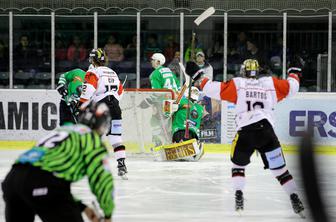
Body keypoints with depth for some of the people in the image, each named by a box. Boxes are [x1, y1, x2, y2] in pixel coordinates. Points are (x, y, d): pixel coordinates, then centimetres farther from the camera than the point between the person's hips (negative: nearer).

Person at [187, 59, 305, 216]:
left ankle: (239, 197, 7)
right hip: (267, 131, 1)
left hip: (245, 133, -1)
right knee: (279, 168, 8)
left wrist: (198, 78, 13)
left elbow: (215, 89, 2)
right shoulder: (270, 83, 13)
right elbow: (291, 88, 19)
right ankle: (295, 199, 1)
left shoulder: (237, 84, 8)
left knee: (238, 163, 21)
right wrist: (294, 74, 40)